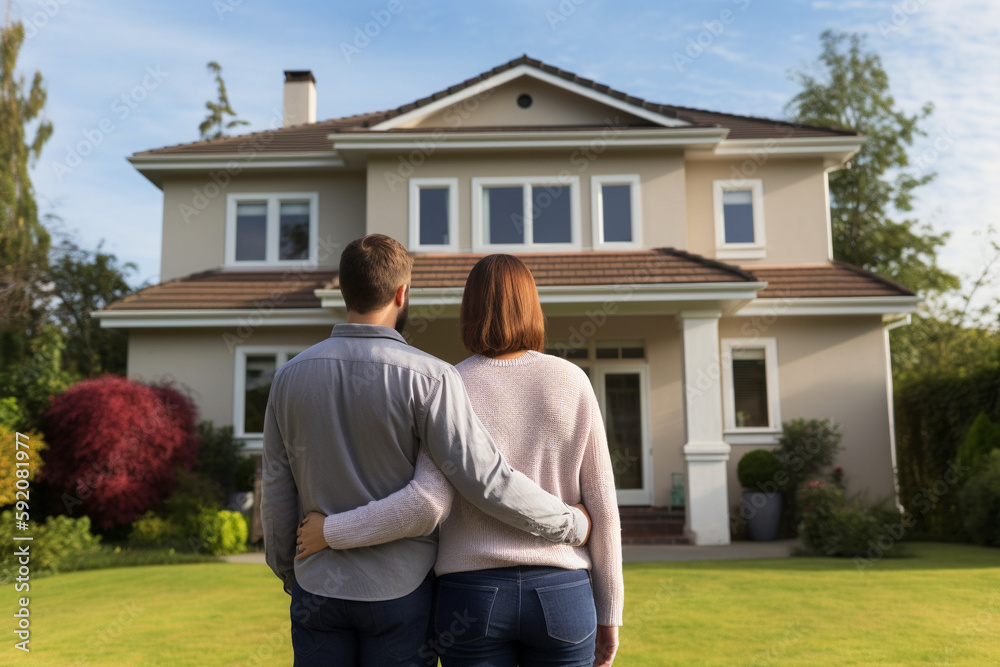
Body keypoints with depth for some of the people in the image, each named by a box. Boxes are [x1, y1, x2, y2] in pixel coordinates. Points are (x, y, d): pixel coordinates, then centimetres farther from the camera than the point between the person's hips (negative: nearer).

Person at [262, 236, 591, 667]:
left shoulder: (290, 376, -2)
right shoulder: (426, 378, -16)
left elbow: (277, 493, 4)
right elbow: (487, 481, -20)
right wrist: (573, 526, -6)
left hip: (319, 589, 4)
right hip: (401, 591, -3)